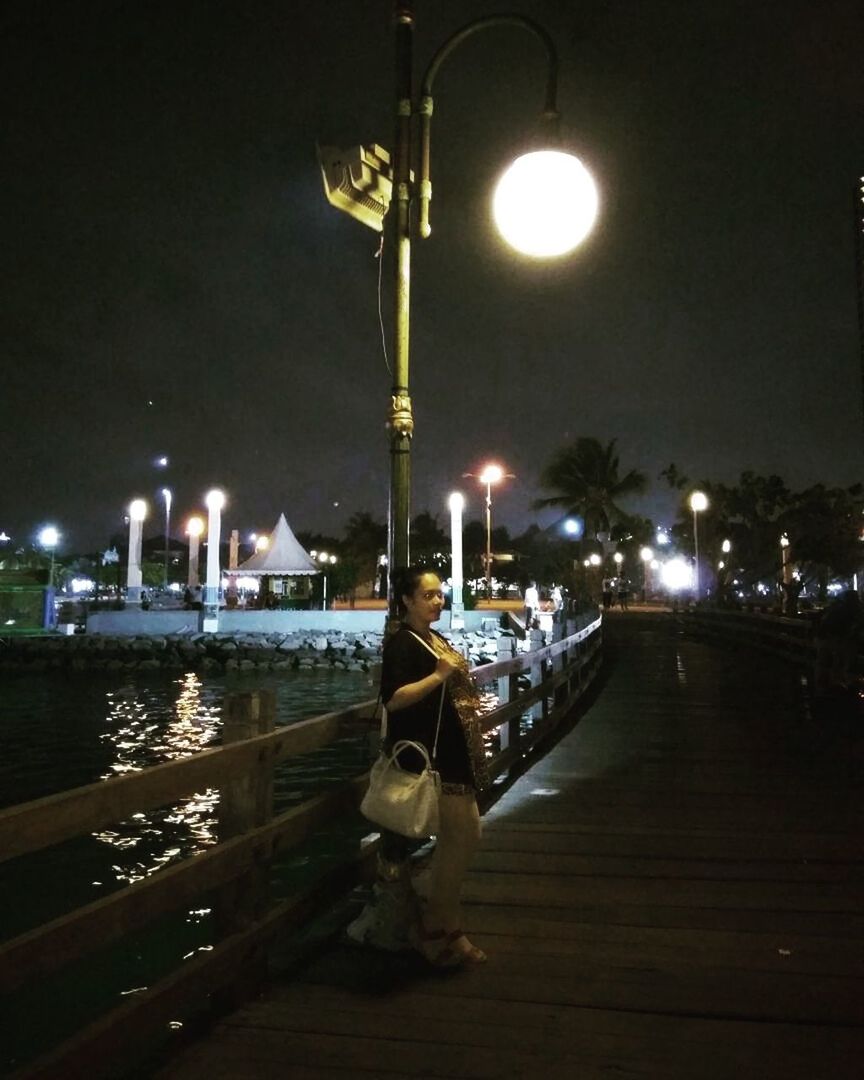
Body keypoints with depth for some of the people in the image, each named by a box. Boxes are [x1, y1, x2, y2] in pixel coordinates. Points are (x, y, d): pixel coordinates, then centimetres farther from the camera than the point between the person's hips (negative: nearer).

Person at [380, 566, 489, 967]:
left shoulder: (438, 640, 15)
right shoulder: (401, 644, -13)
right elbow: (393, 699, -24)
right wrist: (439, 675, -27)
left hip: (453, 754, 10)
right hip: (431, 757, -10)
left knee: (456, 837, 13)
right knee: (463, 835, -8)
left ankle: (443, 926, 26)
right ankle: (436, 930, 6)